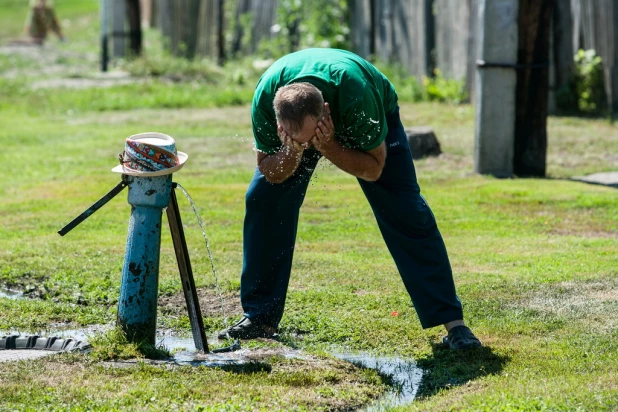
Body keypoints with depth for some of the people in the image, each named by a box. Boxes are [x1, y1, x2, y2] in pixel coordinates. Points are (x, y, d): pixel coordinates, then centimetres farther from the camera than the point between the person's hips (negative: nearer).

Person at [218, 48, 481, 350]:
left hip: (372, 118, -2)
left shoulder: (357, 94, -45)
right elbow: (270, 173, -22)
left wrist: (328, 147, -44)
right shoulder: (265, 97, -38)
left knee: (404, 211, -16)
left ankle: (451, 320, -11)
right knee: (262, 201, -13)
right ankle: (260, 317, -1)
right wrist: (293, 149, -43)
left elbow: (373, 168, -28)